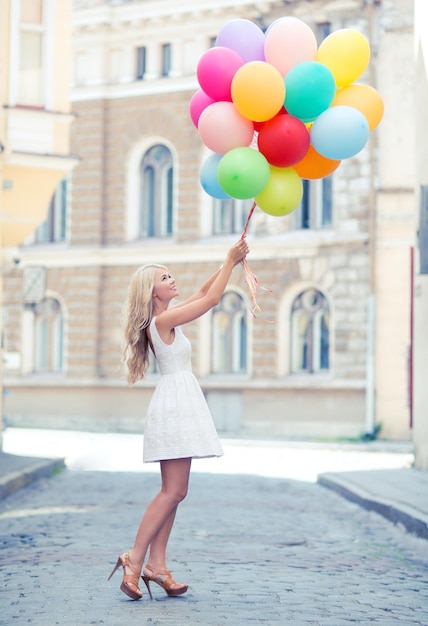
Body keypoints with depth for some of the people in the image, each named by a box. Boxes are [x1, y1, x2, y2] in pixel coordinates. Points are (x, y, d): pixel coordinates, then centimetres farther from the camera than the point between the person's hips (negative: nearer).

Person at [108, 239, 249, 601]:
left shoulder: (166, 317, 14)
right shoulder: (162, 320, -13)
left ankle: (157, 564, 5)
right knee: (174, 491, -10)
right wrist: (230, 262, -5)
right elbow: (211, 300, -13)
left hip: (180, 405, 10)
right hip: (174, 404, -10)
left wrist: (231, 263, 12)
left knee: (173, 491, 7)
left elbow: (203, 293, 21)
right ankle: (135, 559, -8)